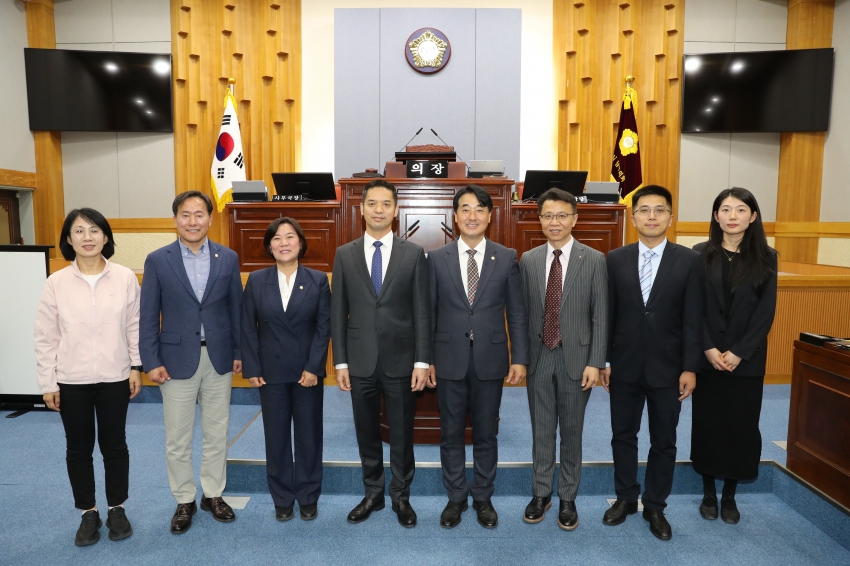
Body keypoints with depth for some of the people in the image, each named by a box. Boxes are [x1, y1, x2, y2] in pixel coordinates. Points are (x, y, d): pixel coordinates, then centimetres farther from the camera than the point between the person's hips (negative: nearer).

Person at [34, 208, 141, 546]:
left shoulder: (125, 278, -6)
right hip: (71, 381, 1)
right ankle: (88, 513, 30)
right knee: (78, 449, 13)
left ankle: (117, 510, 29)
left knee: (114, 445, 12)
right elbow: (45, 337, -1)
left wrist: (137, 367, 0)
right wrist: (47, 382, -1)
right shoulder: (56, 283, -5)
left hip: (114, 378, 0)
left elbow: (135, 326, 0)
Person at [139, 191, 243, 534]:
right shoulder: (157, 260, -3)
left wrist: (240, 352, 2)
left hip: (219, 359, 1)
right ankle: (184, 501, 27)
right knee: (177, 439, 9)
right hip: (177, 359, -1)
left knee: (217, 433, 13)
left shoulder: (228, 258, 1)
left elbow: (237, 309, 4)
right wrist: (151, 361, -6)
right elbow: (148, 317, -2)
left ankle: (213, 494, 30)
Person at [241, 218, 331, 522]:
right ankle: (282, 499, 26)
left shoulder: (318, 280, -1)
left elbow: (324, 327, -5)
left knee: (309, 435, 9)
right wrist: (252, 369, -4)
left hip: (308, 371, 0)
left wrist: (313, 367, -12)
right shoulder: (256, 280, 1)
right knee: (276, 436, 9)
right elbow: (248, 328, 1)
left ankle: (308, 497, 25)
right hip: (271, 371, 1)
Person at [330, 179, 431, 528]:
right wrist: (340, 362, 0)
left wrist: (422, 361, -7)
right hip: (361, 361, 1)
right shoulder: (345, 255, 3)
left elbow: (422, 311, -2)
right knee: (367, 433, 14)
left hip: (401, 359, -1)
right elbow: (338, 312, 3)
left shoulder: (414, 254, 0)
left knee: (402, 433, 10)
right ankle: (373, 494, 32)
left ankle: (401, 496, 29)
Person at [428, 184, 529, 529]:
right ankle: (455, 498, 30)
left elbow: (516, 312, 2)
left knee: (486, 434, 12)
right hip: (449, 360, 0)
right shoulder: (437, 258, 1)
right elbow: (429, 313, 3)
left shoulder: (507, 258, 1)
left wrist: (519, 358, -3)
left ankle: (483, 498, 31)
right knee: (451, 435, 11)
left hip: (490, 360, 0)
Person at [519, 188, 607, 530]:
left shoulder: (594, 260, -4)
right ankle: (541, 494, 30)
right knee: (541, 430, 13)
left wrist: (595, 363, -9)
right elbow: (523, 312, 5)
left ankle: (567, 499, 28)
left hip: (576, 358, -2)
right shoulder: (528, 260, 3)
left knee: (572, 431, 11)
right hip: (538, 358, 2)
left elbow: (600, 316, -5)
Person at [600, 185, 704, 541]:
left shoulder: (688, 260, -3)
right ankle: (626, 498, 32)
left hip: (667, 367, -1)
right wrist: (602, 360, 0)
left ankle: (655, 507, 29)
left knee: (664, 442, 11)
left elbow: (693, 319, -4)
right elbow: (608, 314, 2)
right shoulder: (615, 259, 0)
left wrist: (690, 368, -8)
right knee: (623, 436, 13)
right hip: (624, 365, 1)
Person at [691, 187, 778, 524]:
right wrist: (708, 348, -13)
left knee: (741, 425, 7)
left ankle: (730, 496, 24)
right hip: (708, 356, 0)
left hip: (747, 359, 0)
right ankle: (708, 493, 23)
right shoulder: (701, 254, -1)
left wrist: (739, 352, -12)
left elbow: (766, 312, -4)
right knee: (707, 423, 7)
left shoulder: (765, 257, 0)